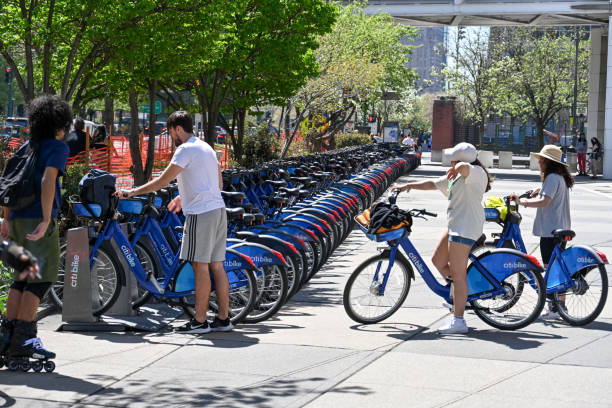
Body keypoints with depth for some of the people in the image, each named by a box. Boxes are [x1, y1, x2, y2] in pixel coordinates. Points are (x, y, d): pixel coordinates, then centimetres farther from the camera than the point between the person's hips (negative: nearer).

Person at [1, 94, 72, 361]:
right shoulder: (57, 147, -4)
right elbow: (47, 181, -18)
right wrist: (46, 220, -23)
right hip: (38, 218, -8)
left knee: (22, 278, 13)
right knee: (42, 278, -6)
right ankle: (22, 340, -10)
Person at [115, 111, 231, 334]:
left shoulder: (185, 150, -9)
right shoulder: (207, 148, 19)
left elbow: (161, 182, -10)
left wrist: (132, 192, -1)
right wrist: (184, 197, 27)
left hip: (201, 214, -9)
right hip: (218, 210, 9)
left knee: (201, 267, -5)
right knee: (216, 266, 9)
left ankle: (200, 321, -2)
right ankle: (223, 319, 10)